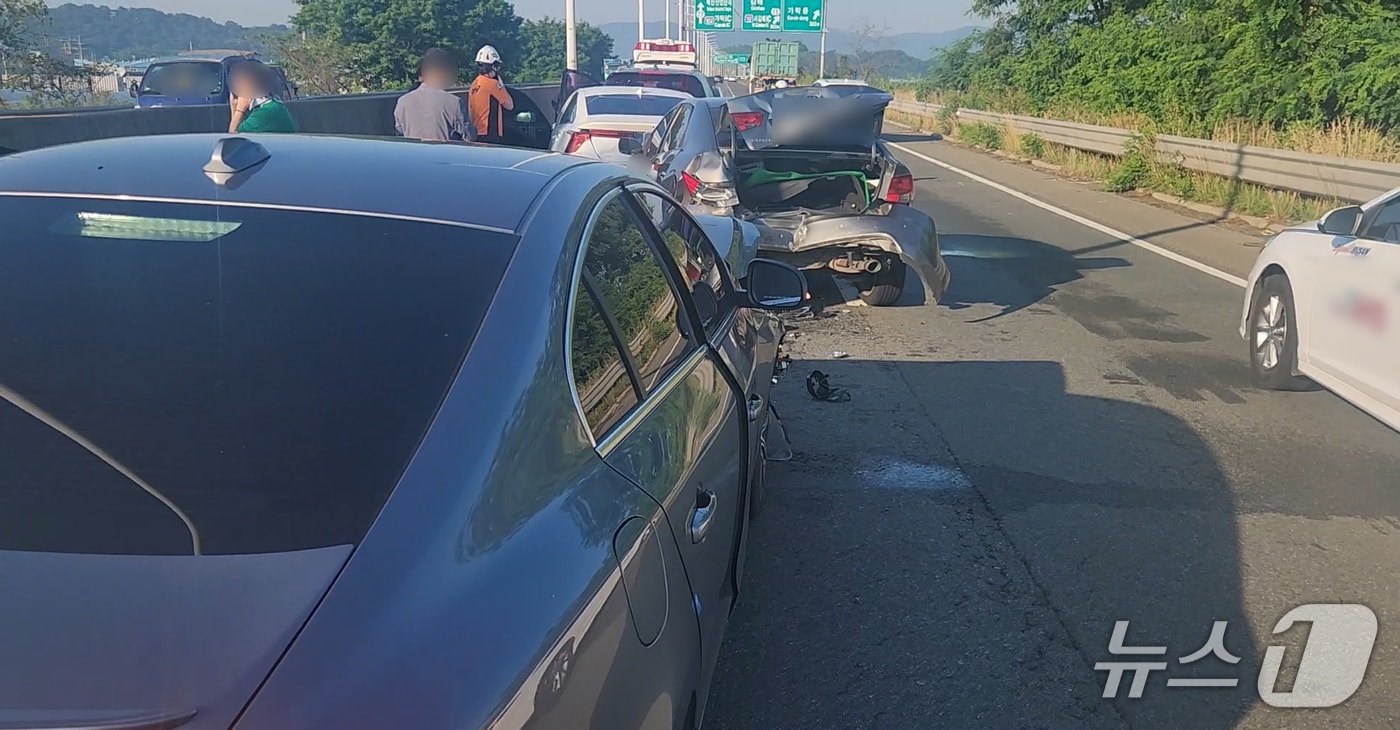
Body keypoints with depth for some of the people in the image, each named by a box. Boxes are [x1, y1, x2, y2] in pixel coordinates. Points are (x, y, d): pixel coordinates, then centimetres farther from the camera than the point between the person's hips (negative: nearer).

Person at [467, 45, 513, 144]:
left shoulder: (474, 85, 14)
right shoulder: (493, 83, -10)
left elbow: (470, 112, 16)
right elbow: (510, 105, -2)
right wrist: (501, 84, 3)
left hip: (476, 134, 9)